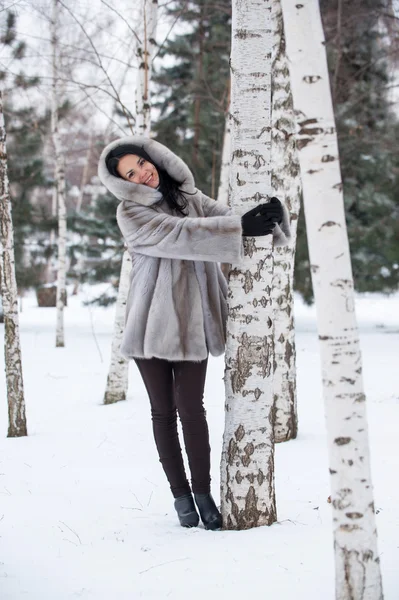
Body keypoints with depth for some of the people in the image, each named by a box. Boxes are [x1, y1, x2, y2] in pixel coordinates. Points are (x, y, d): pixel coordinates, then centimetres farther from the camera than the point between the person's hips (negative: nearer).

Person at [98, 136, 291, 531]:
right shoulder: (130, 213, -6)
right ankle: (180, 494, 16)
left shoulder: (189, 197, 10)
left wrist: (272, 218, -24)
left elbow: (226, 217, -3)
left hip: (192, 322, 2)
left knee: (190, 408, -4)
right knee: (163, 410, 6)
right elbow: (178, 235, -20)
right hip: (151, 324, -2)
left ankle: (203, 492, 8)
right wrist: (240, 228, -27)